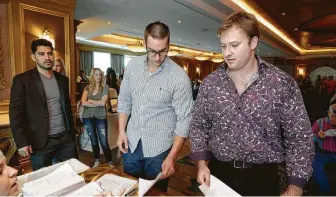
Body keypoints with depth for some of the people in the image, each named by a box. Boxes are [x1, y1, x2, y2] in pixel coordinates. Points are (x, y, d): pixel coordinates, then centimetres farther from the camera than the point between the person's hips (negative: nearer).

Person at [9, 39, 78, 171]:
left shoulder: (62, 79, 9)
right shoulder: (22, 80, -5)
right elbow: (16, 113, -7)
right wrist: (21, 142, -12)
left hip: (66, 137, 4)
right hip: (40, 141, -3)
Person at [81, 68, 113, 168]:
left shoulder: (105, 87, -2)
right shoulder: (87, 88, 6)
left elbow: (103, 102, -13)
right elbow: (83, 103, -7)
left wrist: (90, 101, -3)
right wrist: (97, 104, -12)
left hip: (100, 118, -3)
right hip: (88, 118, 3)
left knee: (104, 142, -2)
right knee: (94, 141, 15)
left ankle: (109, 162, 14)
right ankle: (97, 161, 30)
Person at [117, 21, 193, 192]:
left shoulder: (179, 77, -19)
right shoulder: (132, 66, -4)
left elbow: (184, 119, -16)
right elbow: (124, 100, 6)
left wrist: (172, 156, -21)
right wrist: (121, 131, 1)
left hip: (159, 147, -4)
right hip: (132, 142, 4)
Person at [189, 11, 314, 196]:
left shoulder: (282, 83, -10)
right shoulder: (210, 83, -4)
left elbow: (299, 137, -6)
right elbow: (198, 125, 3)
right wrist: (201, 162, -6)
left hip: (263, 176, -1)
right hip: (218, 172, 2)